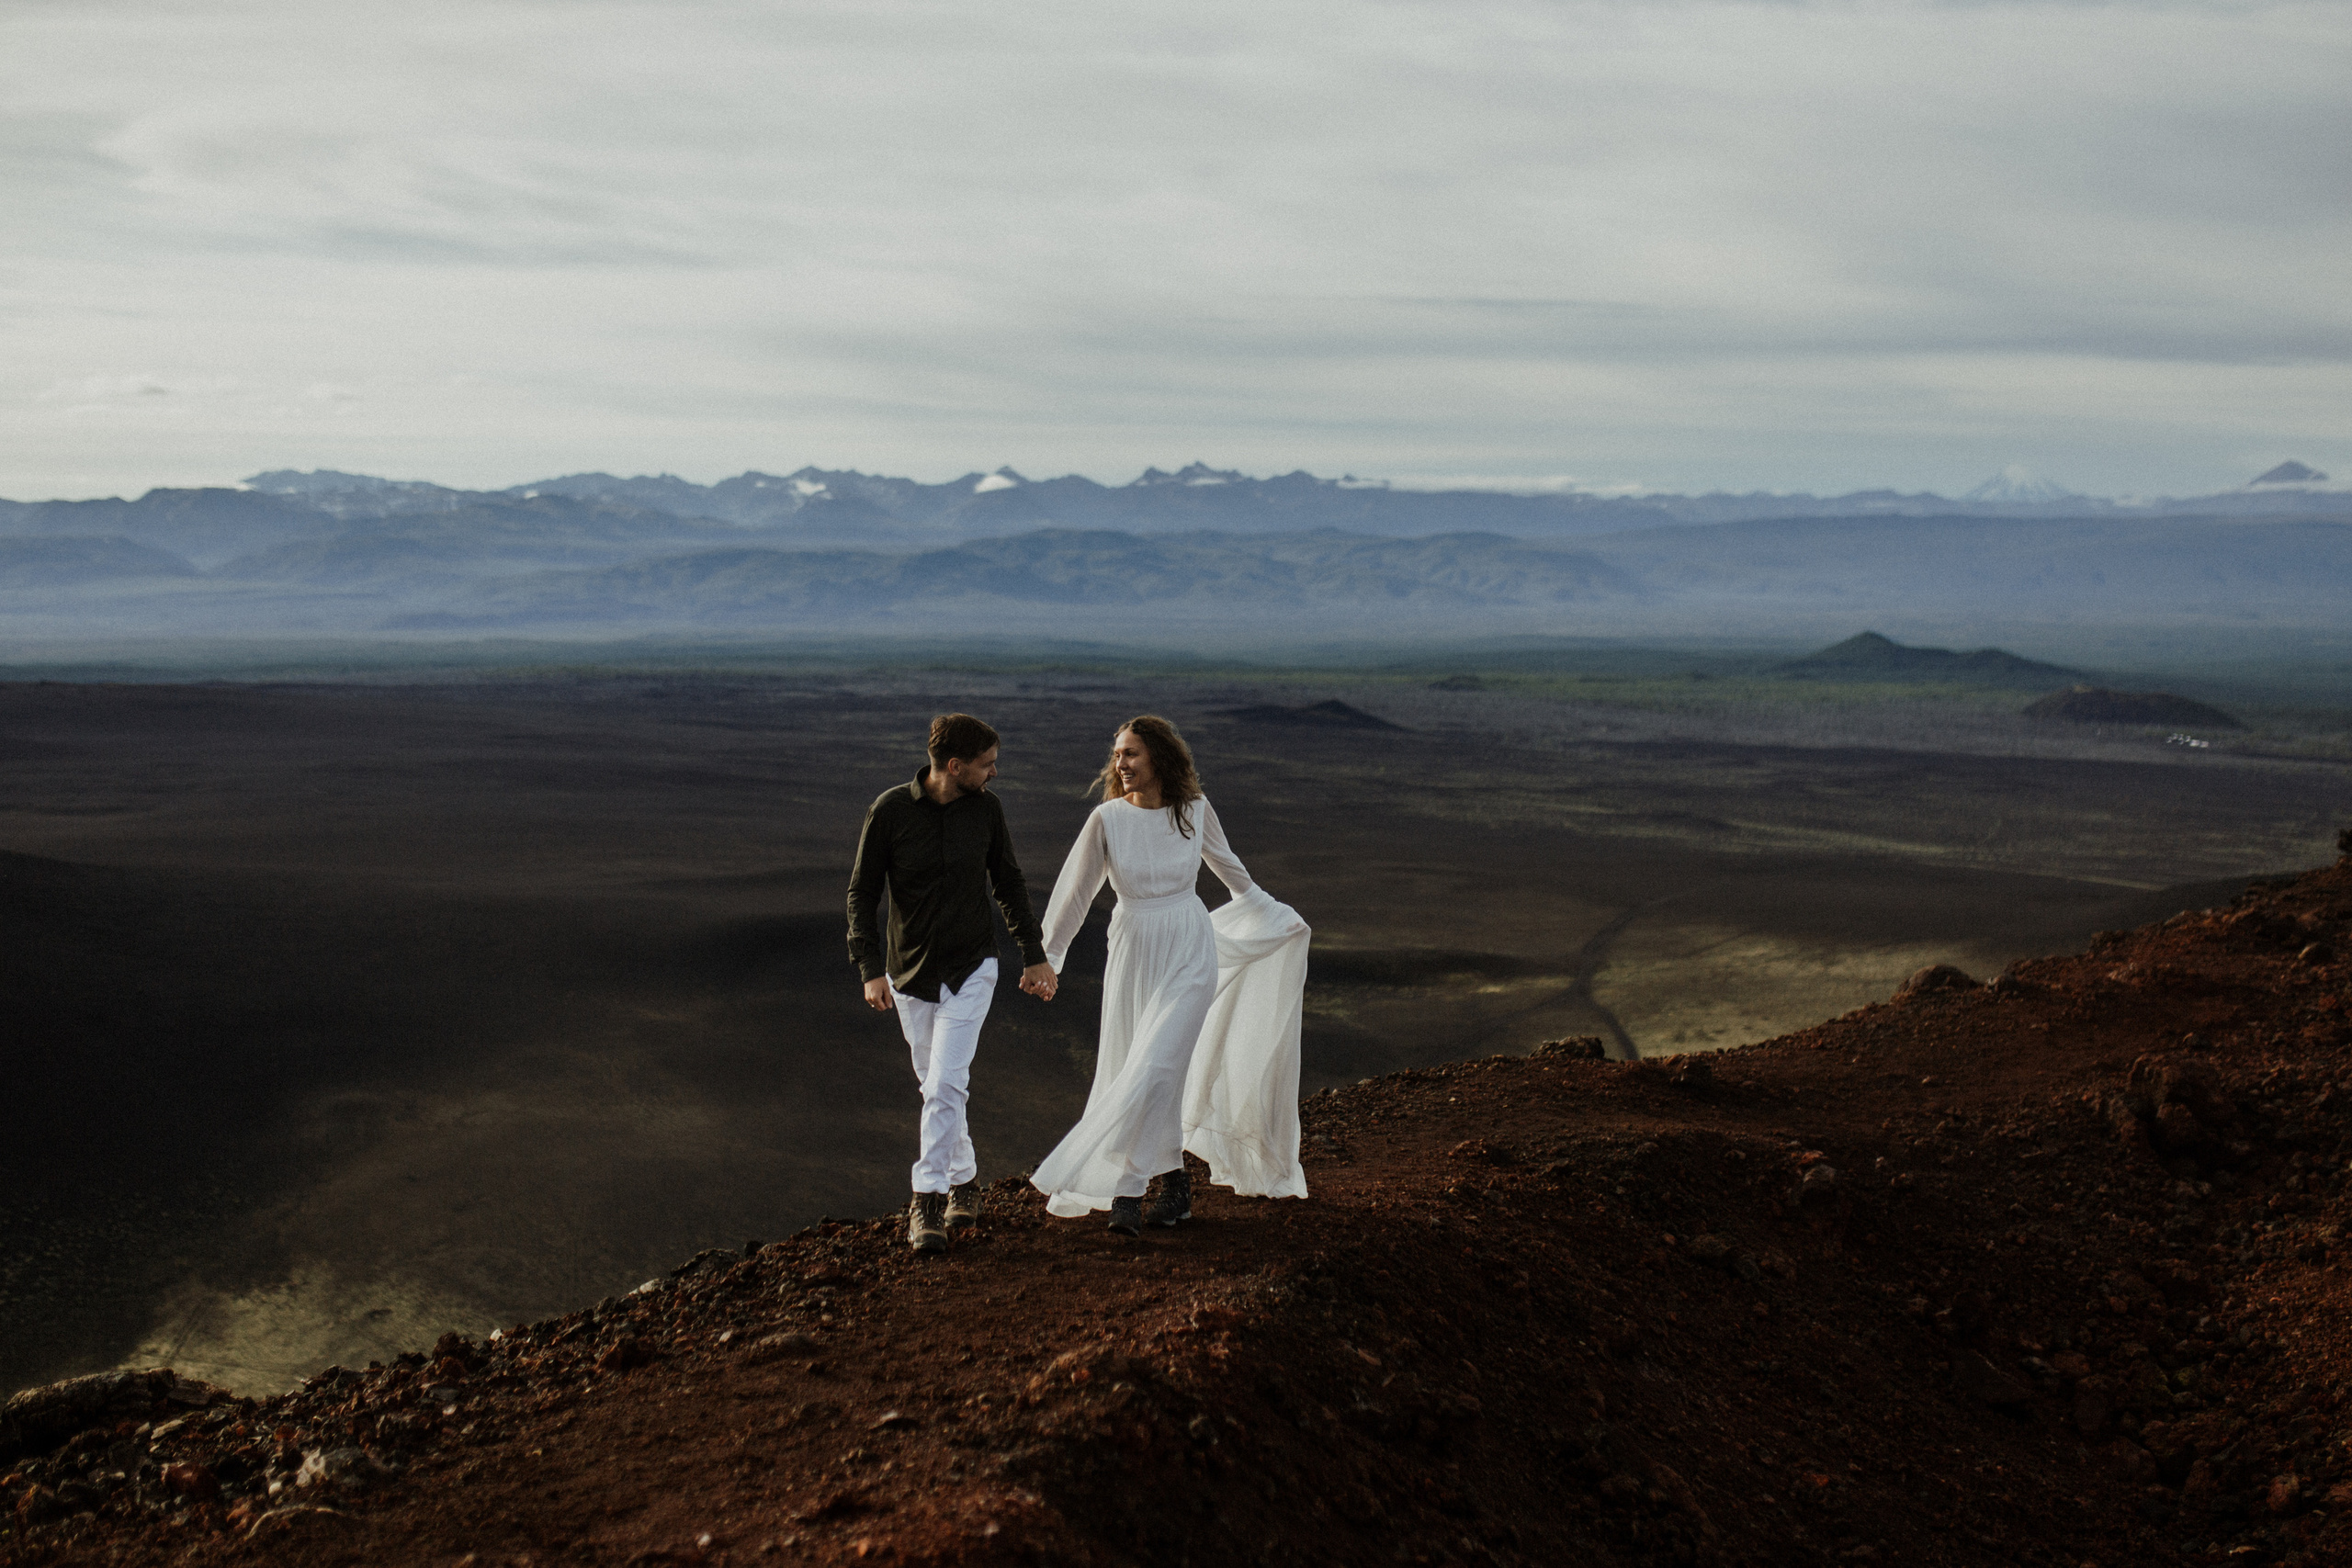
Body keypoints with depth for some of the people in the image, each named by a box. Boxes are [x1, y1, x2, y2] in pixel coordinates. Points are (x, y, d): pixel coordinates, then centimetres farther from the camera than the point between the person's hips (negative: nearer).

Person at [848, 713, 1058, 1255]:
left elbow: (1008, 883, 9)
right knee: (935, 1085, 13)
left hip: (970, 970, 0)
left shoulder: (986, 809, -4)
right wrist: (870, 969, -14)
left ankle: (927, 1201, -6)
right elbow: (862, 892, -6)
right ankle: (964, 1178, 32)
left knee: (946, 1086, -12)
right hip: (910, 973, 0)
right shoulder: (890, 810, -12)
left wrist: (1035, 955, 12)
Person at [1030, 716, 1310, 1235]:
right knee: (1140, 1070, 9)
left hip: (1190, 957, -1)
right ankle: (1173, 1184, 26)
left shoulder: (1196, 810, -6)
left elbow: (1229, 868, 12)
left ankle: (1127, 1188, -6)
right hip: (1132, 956, 2)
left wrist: (1278, 915, 24)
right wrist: (1048, 958, 8)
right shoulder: (1107, 819, -8)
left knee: (1153, 1070, -12)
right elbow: (1077, 891, 2)